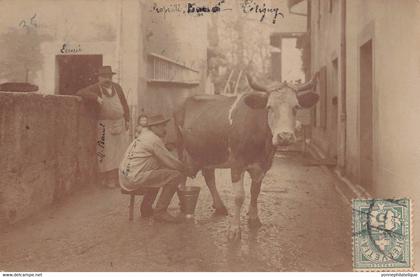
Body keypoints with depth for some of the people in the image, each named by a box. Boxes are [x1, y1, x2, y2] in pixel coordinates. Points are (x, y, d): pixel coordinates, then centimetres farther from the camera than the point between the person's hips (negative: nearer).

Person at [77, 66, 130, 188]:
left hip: (120, 124, 5)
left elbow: (124, 104, 15)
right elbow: (80, 92, -16)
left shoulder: (117, 87, 12)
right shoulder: (95, 88, -2)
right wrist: (96, 97, -24)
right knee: (106, 154, -4)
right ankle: (107, 180, 5)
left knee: (120, 152, 8)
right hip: (105, 126, -5)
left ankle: (119, 179, 19)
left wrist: (127, 120, 7)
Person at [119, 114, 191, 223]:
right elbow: (171, 161, -7)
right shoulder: (154, 140, -10)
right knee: (175, 176, -11)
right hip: (135, 177, -10)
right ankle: (160, 212, -5)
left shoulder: (144, 136, 20)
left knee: (159, 173, 32)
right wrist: (186, 170, 9)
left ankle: (146, 207, 28)